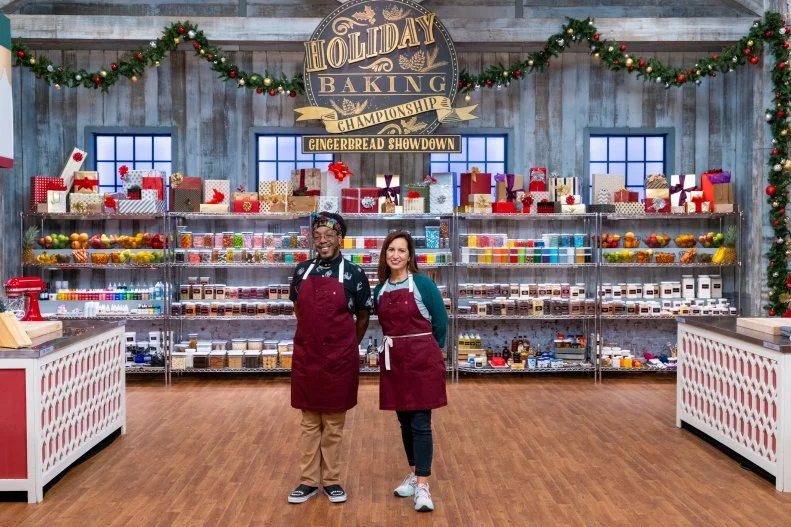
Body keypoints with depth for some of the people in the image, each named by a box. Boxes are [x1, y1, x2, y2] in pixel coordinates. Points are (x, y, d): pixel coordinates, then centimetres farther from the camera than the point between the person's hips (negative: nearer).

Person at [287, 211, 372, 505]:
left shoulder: (354, 274, -5)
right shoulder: (302, 271, 3)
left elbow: (363, 317, 4)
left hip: (339, 359, -3)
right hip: (306, 356, 3)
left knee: (333, 423, 9)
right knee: (310, 421, 11)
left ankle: (331, 480, 23)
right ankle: (309, 480, 23)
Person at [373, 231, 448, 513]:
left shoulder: (422, 283, -8)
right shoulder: (380, 290, 6)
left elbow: (440, 322, -1)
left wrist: (429, 351, 7)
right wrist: (396, 346, 11)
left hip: (422, 358, -5)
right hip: (393, 360, 5)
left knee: (420, 421, -3)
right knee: (404, 420, 13)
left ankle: (423, 484, 4)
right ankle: (413, 474, 28)